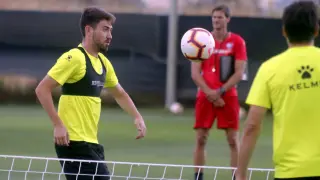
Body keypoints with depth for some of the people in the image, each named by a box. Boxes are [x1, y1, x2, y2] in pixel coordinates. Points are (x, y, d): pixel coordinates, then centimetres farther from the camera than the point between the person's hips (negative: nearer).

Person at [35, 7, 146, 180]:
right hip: (73, 142, -9)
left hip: (91, 142, 9)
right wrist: (58, 125, -21)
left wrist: (137, 117, 14)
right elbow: (42, 89, -15)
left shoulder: (103, 62, 14)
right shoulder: (74, 58, -12)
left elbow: (120, 94, 29)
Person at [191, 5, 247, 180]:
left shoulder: (237, 42, -1)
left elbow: (239, 73, -6)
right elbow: (195, 73, 1)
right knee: (200, 139, 1)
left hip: (228, 96, -2)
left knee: (233, 140, -3)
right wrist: (210, 93, -12)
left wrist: (220, 92, -13)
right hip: (205, 96, 2)